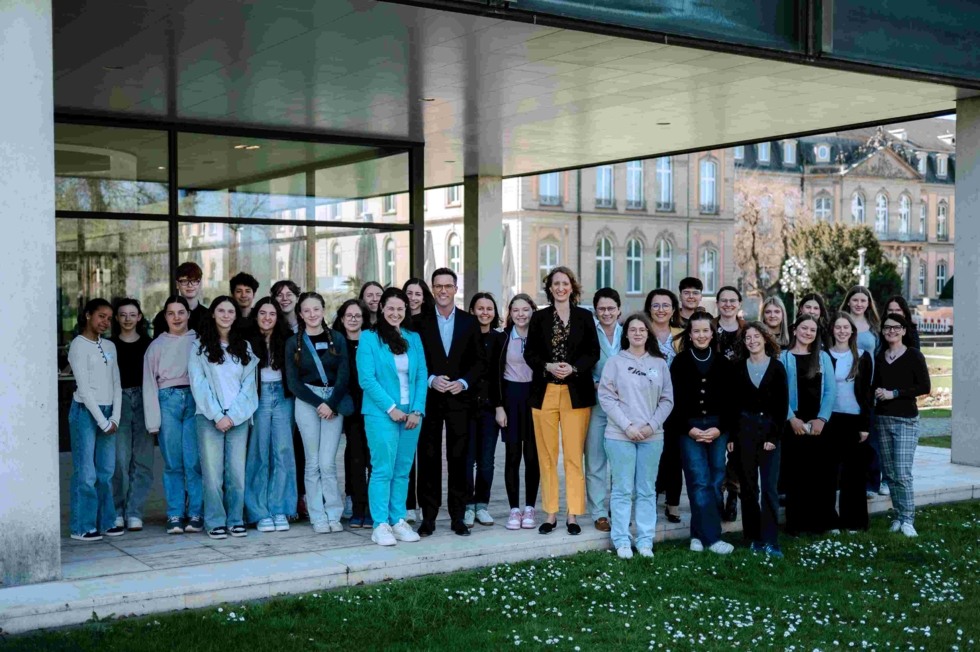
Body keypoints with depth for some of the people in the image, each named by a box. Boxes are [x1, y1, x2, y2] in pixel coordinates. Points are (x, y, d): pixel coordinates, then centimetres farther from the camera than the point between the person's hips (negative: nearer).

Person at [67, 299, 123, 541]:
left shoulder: (109, 347, 14)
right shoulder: (79, 346, -5)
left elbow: (116, 384, 12)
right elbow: (84, 387, -10)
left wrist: (115, 418, 0)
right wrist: (103, 421, -10)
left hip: (107, 413, 6)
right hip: (85, 412, -6)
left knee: (106, 471, 7)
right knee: (86, 473, -5)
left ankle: (105, 521, 15)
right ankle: (82, 527, 2)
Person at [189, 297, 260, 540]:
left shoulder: (244, 347, 13)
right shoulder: (200, 346, 5)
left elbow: (248, 384, 7)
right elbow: (199, 384, -2)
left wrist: (233, 415, -5)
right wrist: (217, 416, -9)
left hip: (238, 417, 2)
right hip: (209, 417, -2)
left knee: (237, 471, -1)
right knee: (212, 472, -4)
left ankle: (236, 520, 9)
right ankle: (215, 522, 4)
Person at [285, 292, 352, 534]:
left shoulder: (337, 338, 7)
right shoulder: (294, 343, 5)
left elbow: (344, 375, 2)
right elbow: (293, 382, 1)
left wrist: (331, 404, -10)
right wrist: (318, 403, -8)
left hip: (334, 401, 0)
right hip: (307, 402, 0)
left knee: (328, 462, -7)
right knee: (313, 462, 0)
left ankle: (333, 514, 4)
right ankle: (318, 517, 8)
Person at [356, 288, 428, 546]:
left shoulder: (413, 338, 12)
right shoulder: (369, 338, -2)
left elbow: (421, 377, 8)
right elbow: (367, 378, -8)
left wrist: (417, 410, -4)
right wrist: (391, 408, -12)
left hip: (411, 415, 4)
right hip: (381, 414, -4)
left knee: (403, 471, 8)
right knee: (383, 469, -6)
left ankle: (398, 521, 14)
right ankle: (380, 525, -1)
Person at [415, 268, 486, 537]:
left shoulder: (470, 322, 9)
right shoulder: (421, 323, 5)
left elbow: (480, 361, 7)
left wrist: (464, 382, -8)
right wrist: (431, 380, -12)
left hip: (459, 398, 1)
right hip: (429, 400, -1)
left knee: (458, 459, 2)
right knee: (429, 459, 1)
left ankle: (458, 517, 9)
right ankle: (428, 517, 8)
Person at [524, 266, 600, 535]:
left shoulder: (584, 316, 7)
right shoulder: (539, 317, 8)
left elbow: (593, 352, 3)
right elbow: (529, 353, 6)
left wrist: (573, 368, -13)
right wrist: (548, 367, -12)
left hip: (576, 393, -1)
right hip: (545, 393, 1)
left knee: (574, 456, -2)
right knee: (547, 456, 3)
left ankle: (572, 515, 5)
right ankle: (551, 513, 11)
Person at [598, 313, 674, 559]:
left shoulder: (660, 364, 7)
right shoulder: (615, 362, 0)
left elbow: (667, 399, 6)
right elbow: (606, 397, -4)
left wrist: (652, 425, -7)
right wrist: (627, 426, -11)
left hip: (652, 437, 2)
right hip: (620, 436, -2)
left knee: (647, 490, 7)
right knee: (622, 489, 1)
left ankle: (645, 540, 14)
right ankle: (622, 541, 9)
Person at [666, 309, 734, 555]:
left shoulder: (722, 362, 7)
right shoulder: (680, 362, 2)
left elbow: (729, 400, 5)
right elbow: (675, 400, -2)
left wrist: (719, 428, -7)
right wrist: (689, 429, -10)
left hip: (717, 428, 3)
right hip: (689, 428, -3)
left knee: (715, 482, 1)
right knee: (700, 482, -9)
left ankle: (699, 534, 10)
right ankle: (711, 537, -7)